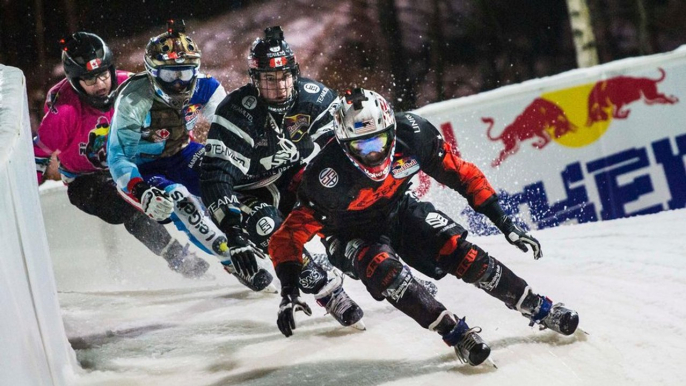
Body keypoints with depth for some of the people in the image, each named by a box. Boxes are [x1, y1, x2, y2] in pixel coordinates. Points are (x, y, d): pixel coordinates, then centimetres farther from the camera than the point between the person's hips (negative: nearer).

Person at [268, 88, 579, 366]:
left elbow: (463, 175, -14)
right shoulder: (327, 177, -34)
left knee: (460, 253, -18)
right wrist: (289, 290, -37)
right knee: (384, 269, -34)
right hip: (353, 237, -2)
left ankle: (539, 309, -3)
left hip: (400, 213, 2)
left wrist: (506, 225, -14)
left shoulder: (412, 135, -27)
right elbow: (288, 236, -26)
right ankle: (455, 333, -25)